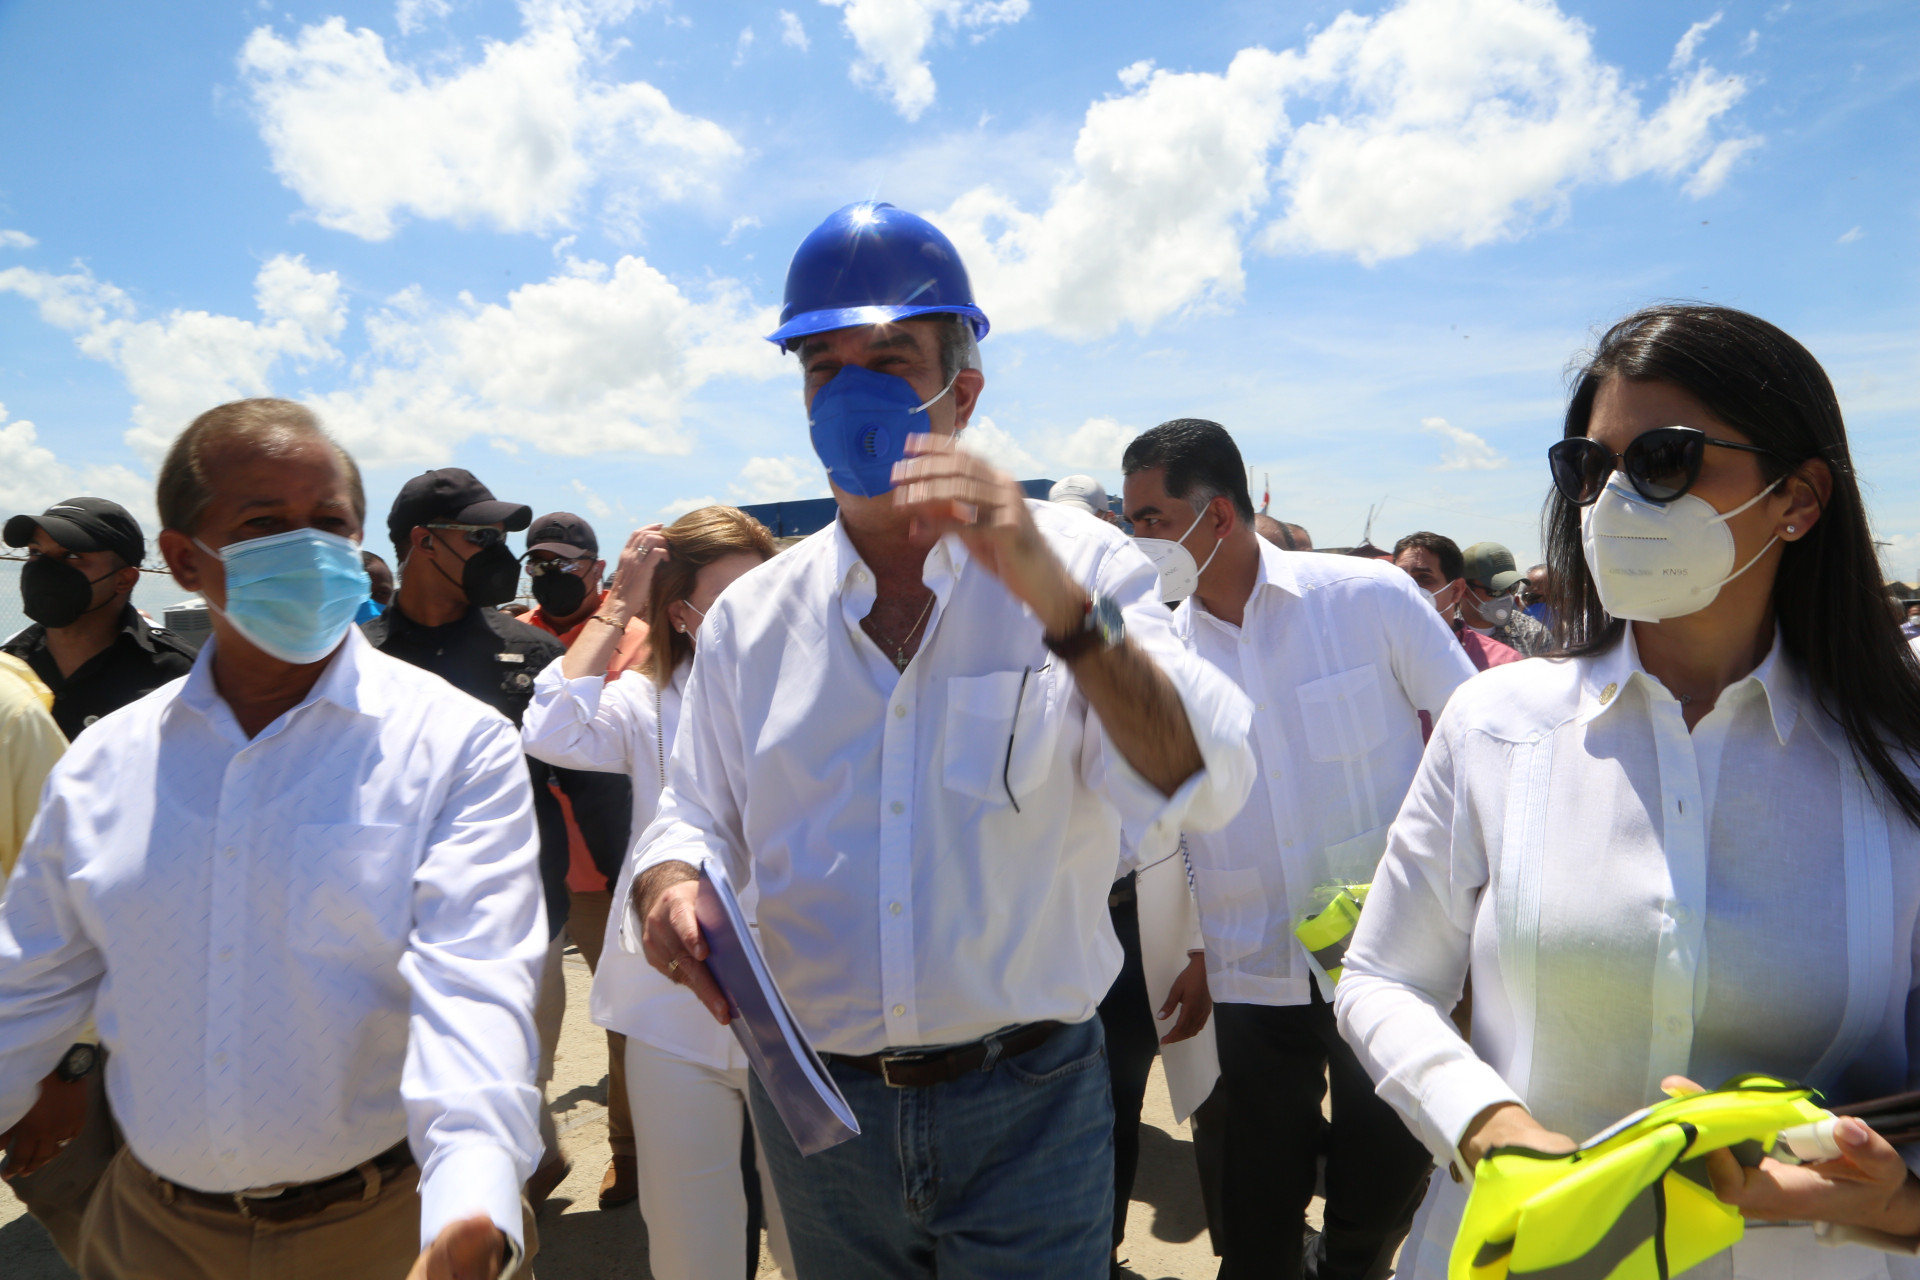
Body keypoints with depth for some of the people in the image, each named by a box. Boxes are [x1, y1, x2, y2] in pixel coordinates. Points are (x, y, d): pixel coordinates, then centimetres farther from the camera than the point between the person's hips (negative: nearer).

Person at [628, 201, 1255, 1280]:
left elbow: (1205, 790, -18)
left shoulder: (1080, 567, -8)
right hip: (815, 1105, 3)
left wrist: (1059, 601, -31)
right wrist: (670, 883, -13)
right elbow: (700, 813, 10)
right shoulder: (748, 618, 2)